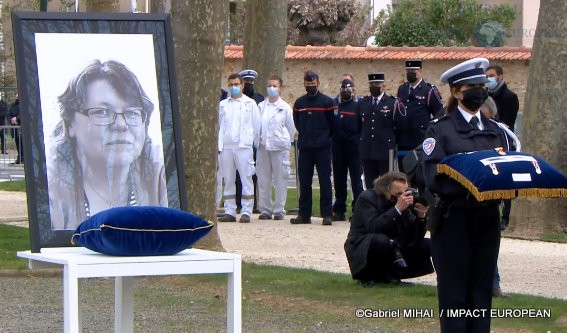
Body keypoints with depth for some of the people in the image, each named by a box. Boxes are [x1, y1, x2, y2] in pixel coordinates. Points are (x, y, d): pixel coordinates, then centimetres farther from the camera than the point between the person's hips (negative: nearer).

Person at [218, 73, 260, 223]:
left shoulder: (250, 103, 7)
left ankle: (246, 212, -5)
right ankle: (229, 212, 7)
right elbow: (219, 125, 16)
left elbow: (256, 126, 7)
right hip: (226, 146, 3)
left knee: (246, 179, -5)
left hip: (244, 145, -3)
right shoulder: (223, 104, 15)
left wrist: (256, 144, 2)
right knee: (228, 180, 4)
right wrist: (219, 143, 7)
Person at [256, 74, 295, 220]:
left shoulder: (285, 107, 2)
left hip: (279, 146, -2)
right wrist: (258, 140, 5)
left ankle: (279, 210, 4)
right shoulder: (261, 106, 8)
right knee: (263, 179, 3)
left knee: (280, 179, -1)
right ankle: (265, 209, 10)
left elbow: (291, 128, 8)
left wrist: (285, 141, 10)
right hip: (263, 147, 2)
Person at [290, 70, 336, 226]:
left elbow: (334, 125, 3)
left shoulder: (327, 102, -2)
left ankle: (327, 215, -2)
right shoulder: (299, 103, 9)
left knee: (325, 181, -3)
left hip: (323, 148, -4)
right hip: (304, 148, 4)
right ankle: (304, 214, 10)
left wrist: (326, 139, 7)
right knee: (304, 182, 5)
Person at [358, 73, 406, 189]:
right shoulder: (363, 103, 11)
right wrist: (364, 139, 14)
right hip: (367, 152, 4)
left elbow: (401, 127, -1)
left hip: (386, 152, -4)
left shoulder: (393, 103, -3)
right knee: (370, 185, 7)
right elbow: (359, 125, 20)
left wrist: (391, 142, 2)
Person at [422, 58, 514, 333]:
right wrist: (467, 188, -28)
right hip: (453, 218, -5)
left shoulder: (496, 131, 15)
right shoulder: (441, 129, -2)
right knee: (454, 291, -2)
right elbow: (433, 177, -12)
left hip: (487, 218, 5)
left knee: (482, 289, 8)